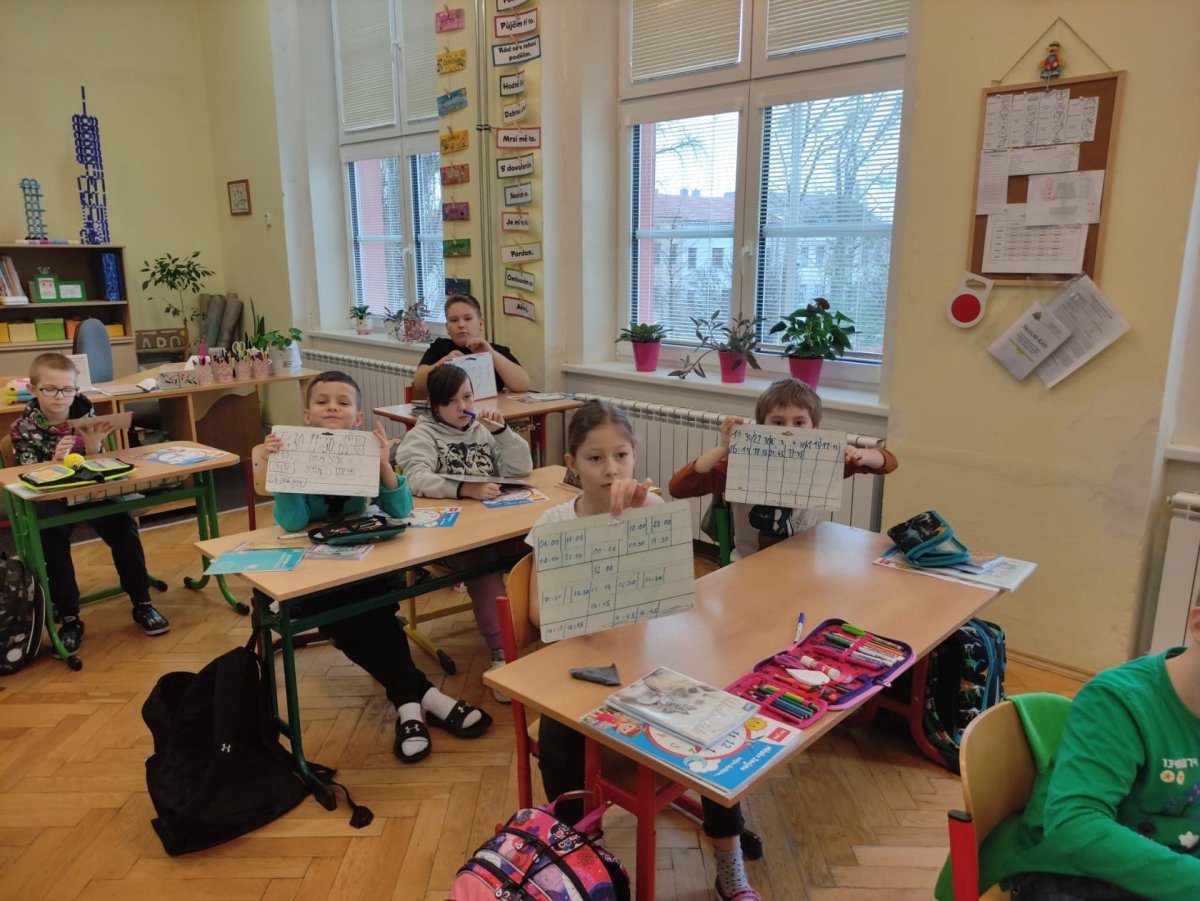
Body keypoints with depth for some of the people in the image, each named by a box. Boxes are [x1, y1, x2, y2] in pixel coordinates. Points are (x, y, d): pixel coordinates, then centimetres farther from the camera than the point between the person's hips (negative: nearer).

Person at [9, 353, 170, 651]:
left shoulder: (85, 416, -2)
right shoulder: (22, 428, -6)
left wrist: (93, 446, -22)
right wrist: (55, 461, -32)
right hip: (50, 500, -1)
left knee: (123, 525, -23)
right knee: (52, 537, -30)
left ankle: (142, 604, -10)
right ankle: (68, 618, -18)